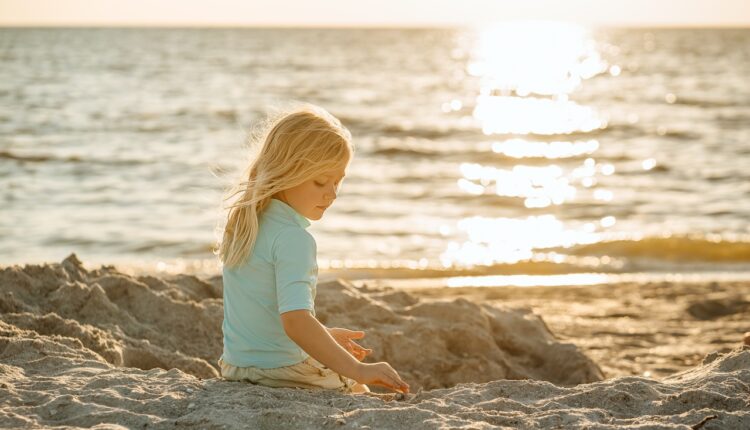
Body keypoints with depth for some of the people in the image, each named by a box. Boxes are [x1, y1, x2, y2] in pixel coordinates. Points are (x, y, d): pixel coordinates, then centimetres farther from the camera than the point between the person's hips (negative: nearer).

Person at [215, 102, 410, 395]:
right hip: (283, 371, -9)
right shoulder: (294, 239, -23)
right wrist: (358, 370, -39)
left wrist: (326, 337, 21)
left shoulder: (245, 222, 6)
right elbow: (295, 320, -36)